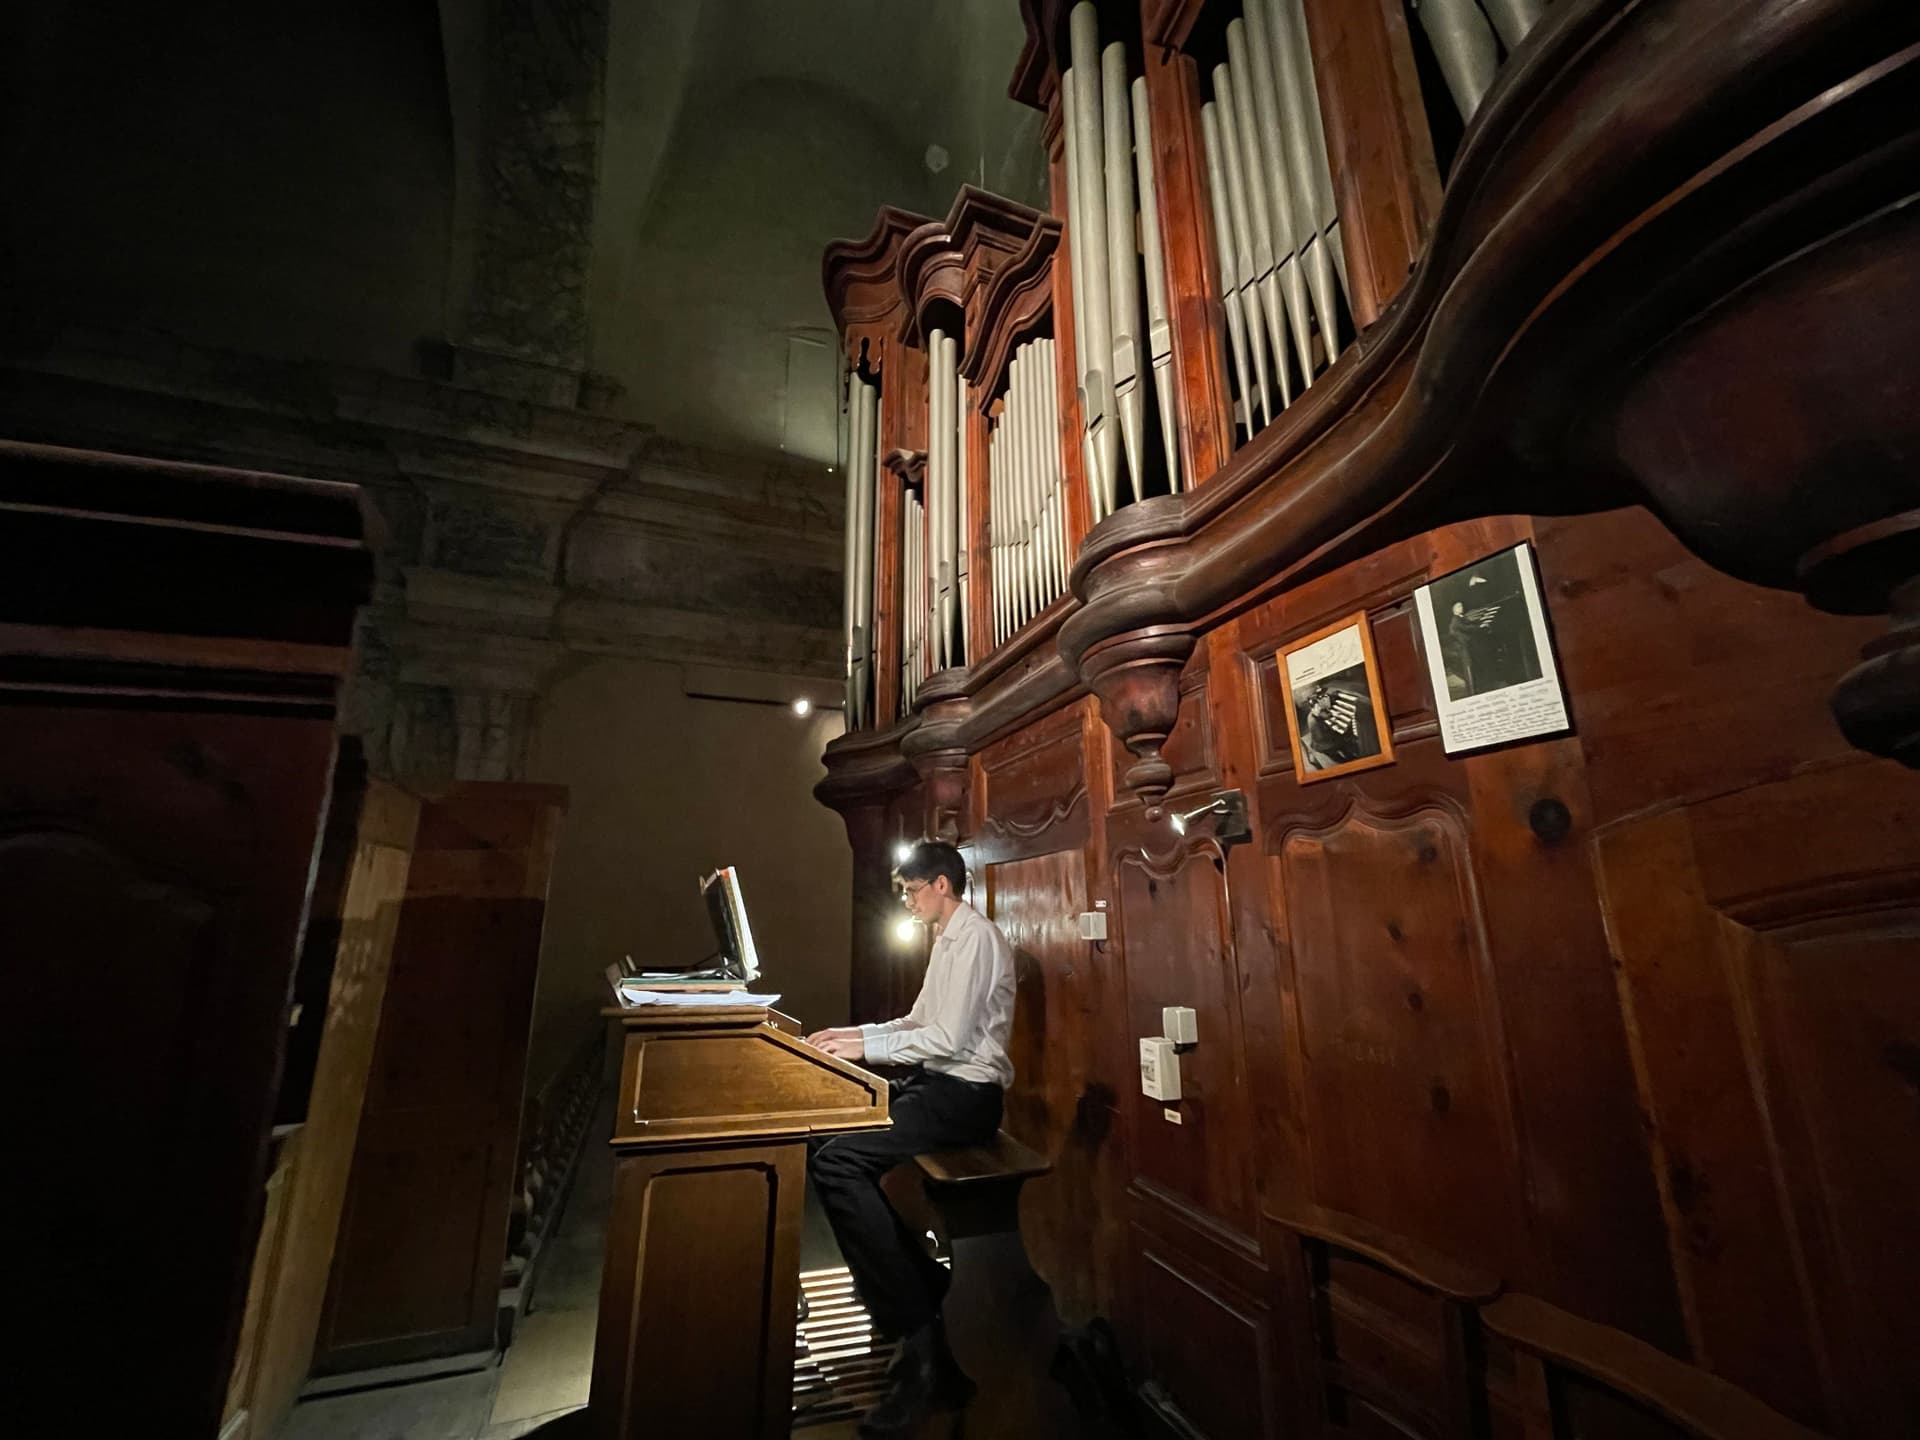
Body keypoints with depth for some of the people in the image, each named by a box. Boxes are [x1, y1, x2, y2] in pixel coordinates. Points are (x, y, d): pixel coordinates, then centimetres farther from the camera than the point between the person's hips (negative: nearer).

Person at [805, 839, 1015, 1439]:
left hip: (964, 1095, -10)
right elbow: (919, 1022, 22)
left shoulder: (975, 937, -16)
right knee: (832, 1131, 6)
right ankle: (917, 1278, 12)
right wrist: (856, 1032, 12)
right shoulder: (948, 939, 15)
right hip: (939, 1082, 10)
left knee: (835, 1160, -21)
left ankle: (920, 1339, -11)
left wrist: (868, 1047, -15)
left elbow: (949, 1038, -22)